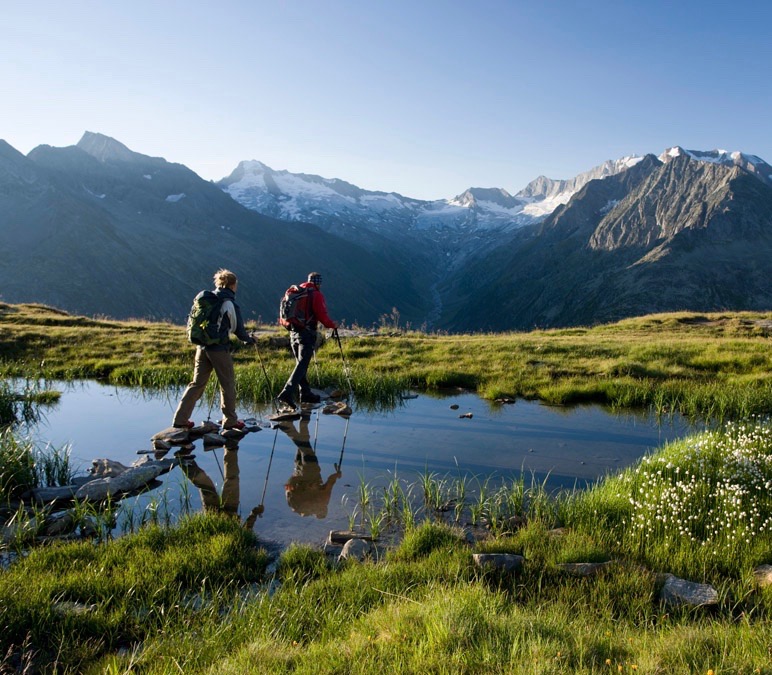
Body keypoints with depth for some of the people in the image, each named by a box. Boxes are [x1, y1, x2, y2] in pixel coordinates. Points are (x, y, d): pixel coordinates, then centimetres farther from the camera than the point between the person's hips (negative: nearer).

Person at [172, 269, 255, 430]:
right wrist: (249, 340, 14)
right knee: (227, 385, 7)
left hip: (202, 346, 6)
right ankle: (230, 421, 15)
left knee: (197, 383, 11)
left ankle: (180, 418, 8)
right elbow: (238, 329, -4)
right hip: (219, 349, -6)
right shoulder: (230, 304, -9)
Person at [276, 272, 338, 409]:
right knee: (302, 365, -7)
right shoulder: (316, 295, -7)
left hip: (293, 332, 7)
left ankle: (306, 393, 23)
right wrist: (332, 325, 4)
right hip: (307, 333, -7)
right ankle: (287, 393, -18)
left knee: (301, 364, 16)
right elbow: (322, 316, -12)